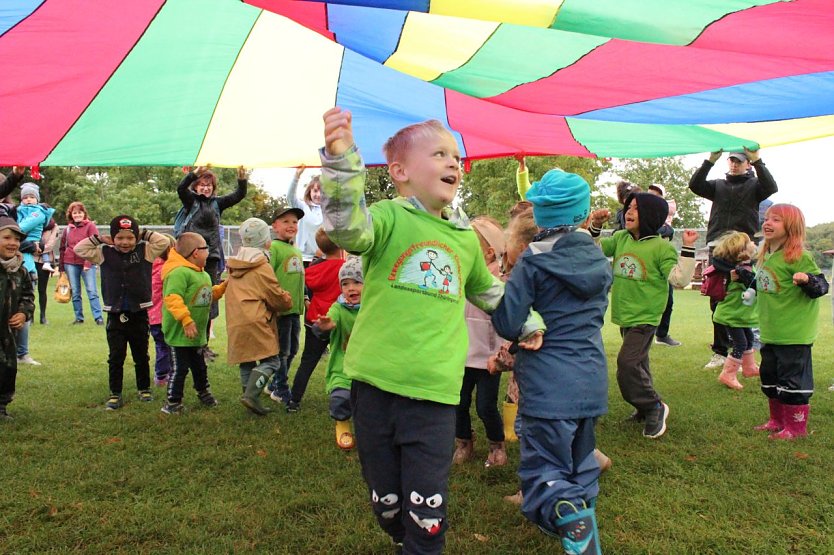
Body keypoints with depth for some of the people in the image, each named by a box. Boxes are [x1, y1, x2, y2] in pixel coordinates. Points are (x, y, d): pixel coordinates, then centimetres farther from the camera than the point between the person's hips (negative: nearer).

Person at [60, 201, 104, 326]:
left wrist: (88, 263, -14)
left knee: (92, 291, -7)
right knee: (75, 293, 7)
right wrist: (61, 267, 11)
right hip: (70, 264, 4)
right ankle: (79, 318, 14)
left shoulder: (90, 226, 0)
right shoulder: (67, 229, 12)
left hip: (87, 264, -4)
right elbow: (62, 248, 15)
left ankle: (98, 317, -8)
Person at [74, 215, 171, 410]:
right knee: (116, 357, 7)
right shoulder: (104, 254, 3)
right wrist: (99, 239, -1)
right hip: (115, 315, 1)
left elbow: (164, 242, -8)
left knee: (141, 356, 14)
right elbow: (79, 249, 2)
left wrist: (145, 234, -3)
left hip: (139, 313, 0)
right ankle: (115, 394, 16)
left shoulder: (145, 251, -1)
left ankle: (144, 389, 29)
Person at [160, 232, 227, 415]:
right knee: (181, 368, -1)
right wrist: (186, 320, -35)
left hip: (197, 333, 9)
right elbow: (172, 298, -31)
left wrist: (223, 287, 12)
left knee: (199, 366, 24)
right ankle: (172, 403, 12)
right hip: (181, 333, -9)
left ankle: (204, 393, 41)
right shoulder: (179, 272, -22)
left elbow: (209, 295, 25)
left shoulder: (203, 274, 12)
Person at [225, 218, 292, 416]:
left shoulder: (234, 268, 19)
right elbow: (277, 297, -1)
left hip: (235, 323, 8)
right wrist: (287, 301, 20)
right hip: (255, 323, -8)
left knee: (246, 363, 13)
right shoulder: (262, 268, -4)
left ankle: (249, 395, 15)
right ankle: (251, 395, -18)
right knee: (271, 360, -6)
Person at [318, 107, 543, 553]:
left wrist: (526, 320, 30)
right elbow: (347, 227, -27)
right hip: (375, 383, -2)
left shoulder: (466, 237, 13)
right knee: (385, 501, 13)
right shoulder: (389, 216, -4)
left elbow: (487, 290, 31)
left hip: (435, 390, 3)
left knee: (426, 510, 1)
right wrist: (340, 158, -42)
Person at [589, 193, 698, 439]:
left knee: (628, 364, -15)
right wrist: (595, 226, -1)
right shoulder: (620, 238, 4)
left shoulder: (661, 247, -12)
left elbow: (679, 279, -17)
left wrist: (688, 249, -24)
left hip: (645, 318, -7)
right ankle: (647, 408, 34)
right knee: (638, 365, 17)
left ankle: (654, 407, 4)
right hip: (624, 316, 7)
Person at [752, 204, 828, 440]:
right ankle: (777, 420, 33)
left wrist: (807, 279, -36)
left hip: (794, 334, -9)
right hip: (770, 333, 9)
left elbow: (822, 286, -17)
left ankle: (796, 426, 15)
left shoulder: (799, 257, -16)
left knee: (792, 380, 0)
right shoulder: (766, 256, 9)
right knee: (769, 376, 18)